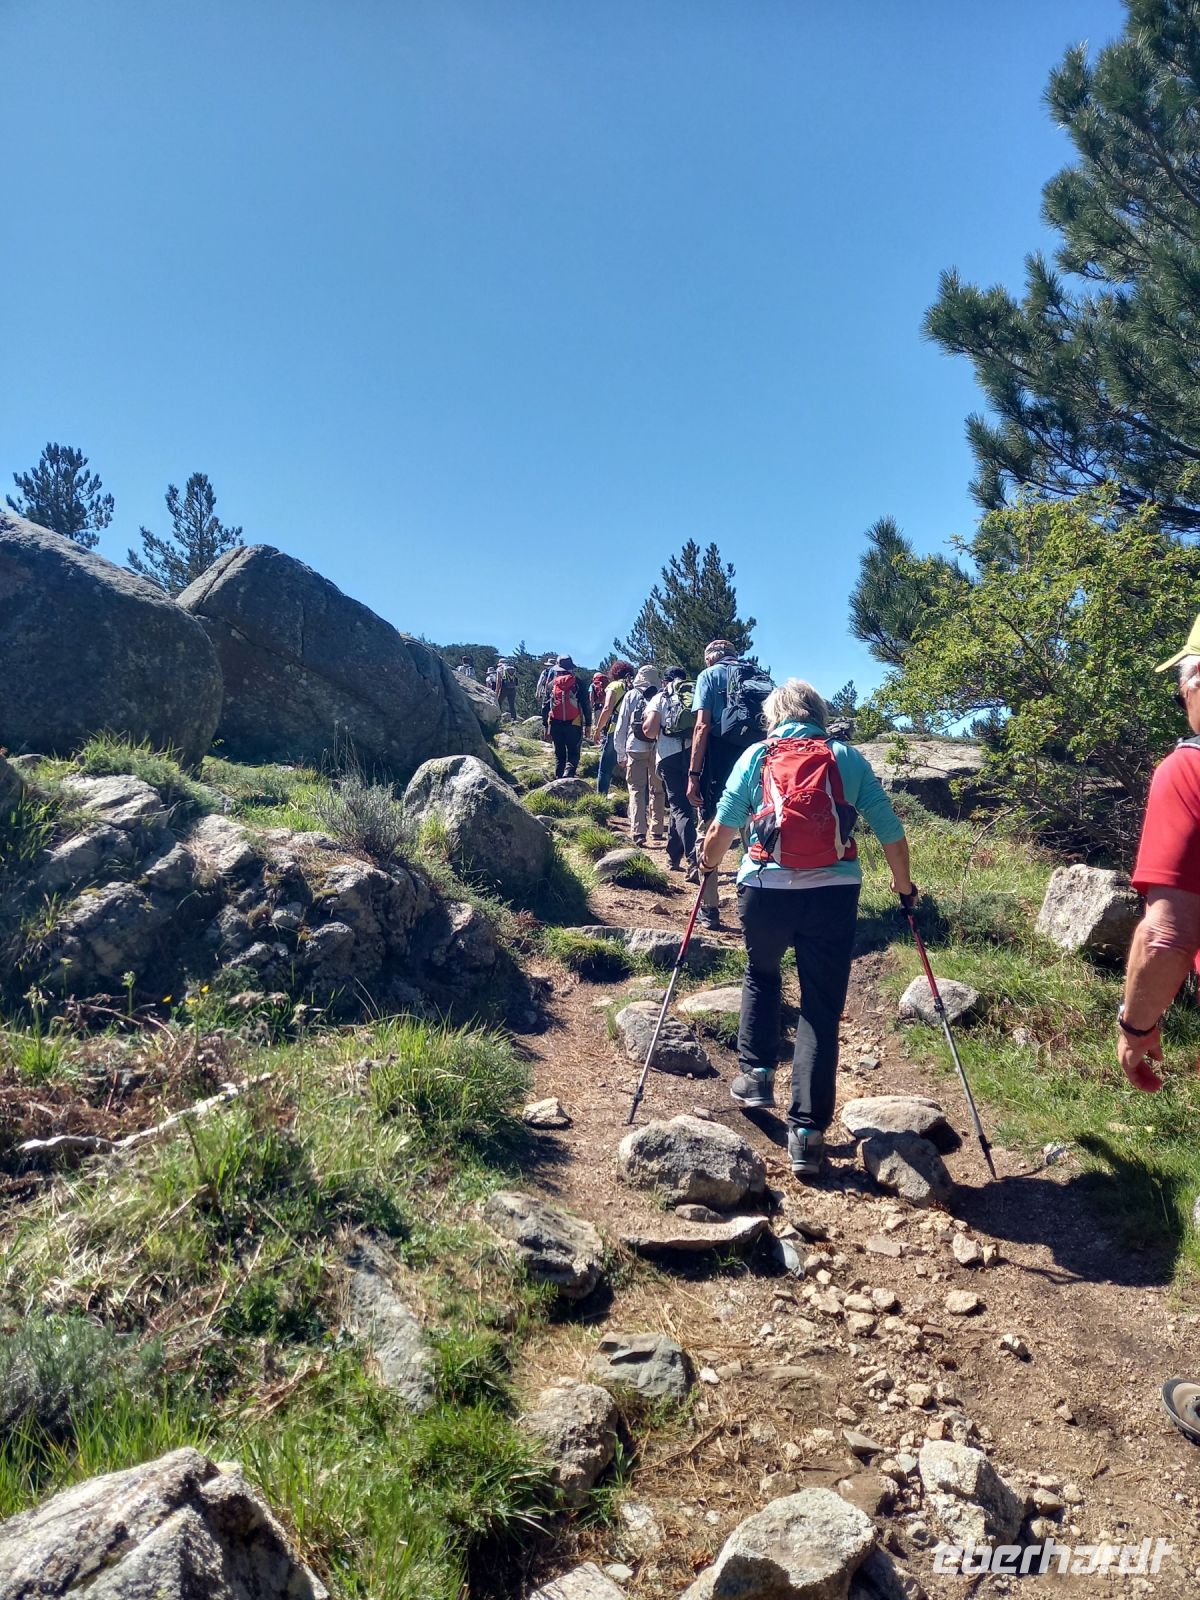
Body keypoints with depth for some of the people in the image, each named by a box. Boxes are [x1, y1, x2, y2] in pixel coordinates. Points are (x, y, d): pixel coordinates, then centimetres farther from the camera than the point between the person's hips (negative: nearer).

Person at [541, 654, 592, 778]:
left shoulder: (552, 684, 6)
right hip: (574, 724, -2)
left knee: (559, 755, 13)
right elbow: (586, 704, -2)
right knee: (573, 754, 3)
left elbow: (545, 706, 7)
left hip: (555, 724, 2)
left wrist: (545, 725, 12)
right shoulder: (579, 683, 0)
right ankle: (568, 775, -22)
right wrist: (588, 724, 3)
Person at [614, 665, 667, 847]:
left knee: (636, 790, 2)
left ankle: (638, 831, -11)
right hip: (658, 749, 1)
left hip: (636, 748, -1)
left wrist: (620, 754, 10)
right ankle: (658, 829, 21)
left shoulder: (631, 696, 4)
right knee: (657, 790, 14)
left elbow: (621, 727, 4)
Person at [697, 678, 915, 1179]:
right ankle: (807, 1131, 6)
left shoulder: (757, 755, 7)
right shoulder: (848, 758, 8)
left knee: (760, 975, 29)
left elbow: (723, 827, 2)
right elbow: (890, 831, 6)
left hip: (766, 889, 0)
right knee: (821, 1009, 7)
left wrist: (708, 862, 23)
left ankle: (755, 1072, 23)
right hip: (833, 893, 0)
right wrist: (903, 885, 22)